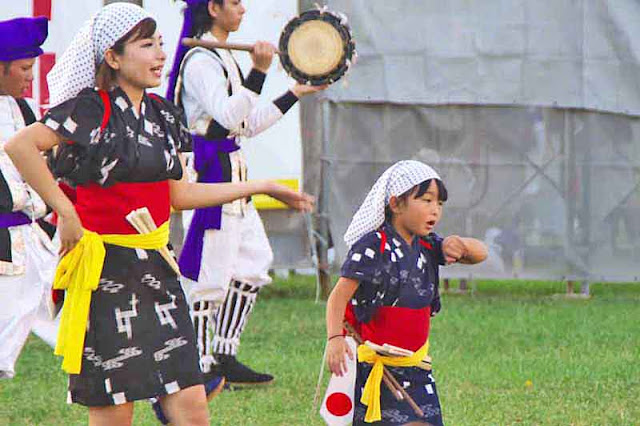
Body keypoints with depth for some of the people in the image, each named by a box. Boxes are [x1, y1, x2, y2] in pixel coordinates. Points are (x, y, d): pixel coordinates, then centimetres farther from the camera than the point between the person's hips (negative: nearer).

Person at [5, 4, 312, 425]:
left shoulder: (162, 114, 13)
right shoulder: (91, 109, -10)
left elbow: (180, 193, 19)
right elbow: (20, 146, -23)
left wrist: (261, 187, 22)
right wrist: (64, 209, -19)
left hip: (156, 265, 7)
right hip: (105, 271, -7)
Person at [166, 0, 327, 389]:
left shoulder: (223, 58, 19)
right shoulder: (200, 59, -14)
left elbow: (248, 124, 21)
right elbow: (227, 115, -27)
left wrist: (296, 94, 22)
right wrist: (259, 73, -31)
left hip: (230, 171, 11)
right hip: (211, 168, -11)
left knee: (254, 260, 12)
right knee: (210, 269, -8)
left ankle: (225, 357, 15)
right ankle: (201, 367, -3)